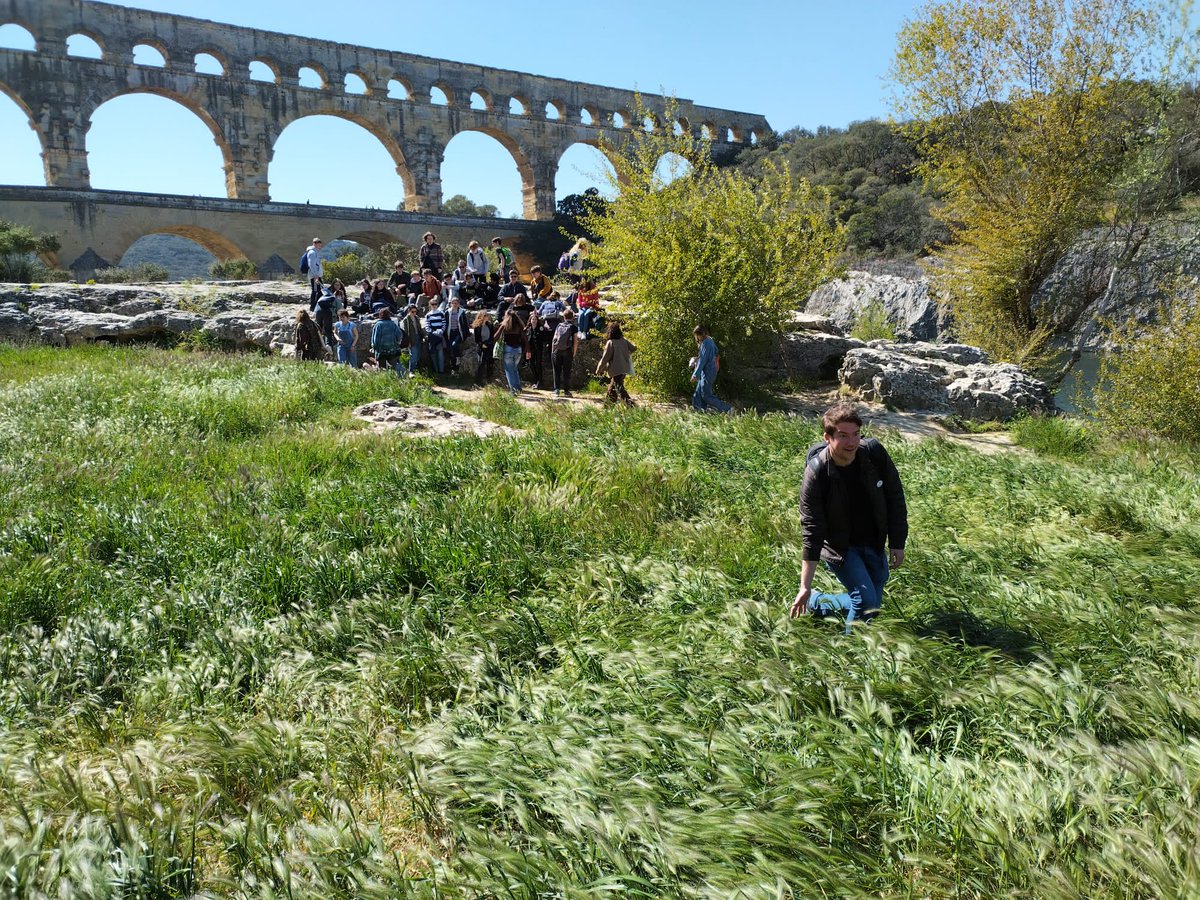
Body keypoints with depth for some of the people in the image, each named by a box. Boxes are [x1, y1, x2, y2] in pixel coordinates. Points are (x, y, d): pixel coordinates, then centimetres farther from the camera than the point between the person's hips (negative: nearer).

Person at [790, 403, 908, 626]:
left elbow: (895, 497, -1)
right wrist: (805, 587, -22)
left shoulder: (875, 453, -16)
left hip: (874, 544, 5)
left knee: (873, 604, 11)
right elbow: (811, 531, -22)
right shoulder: (816, 474, -25)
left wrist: (897, 544, -1)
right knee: (866, 602, -18)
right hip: (839, 547, -5)